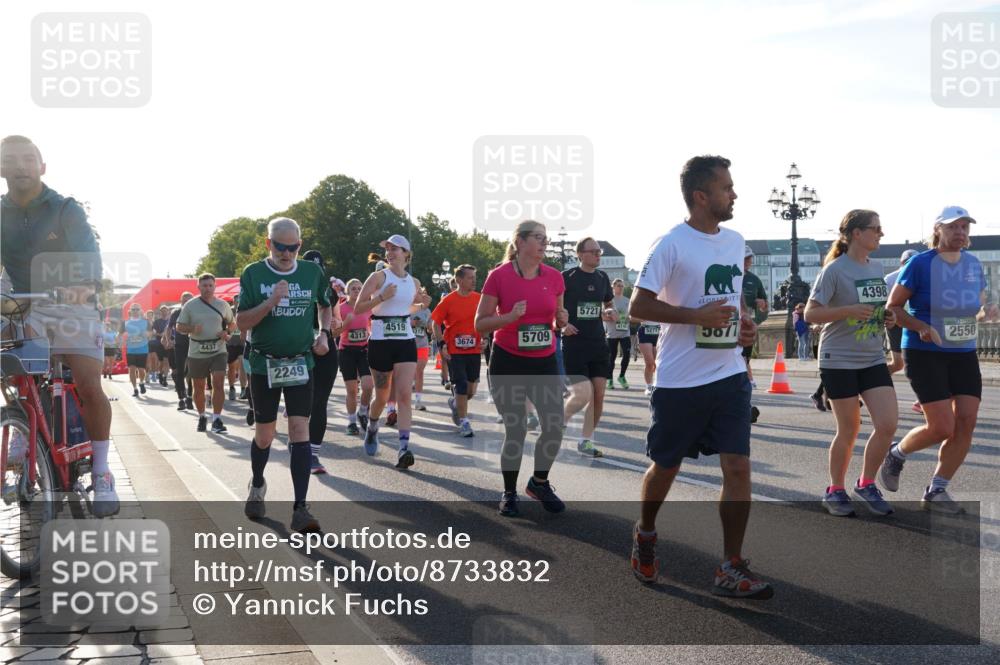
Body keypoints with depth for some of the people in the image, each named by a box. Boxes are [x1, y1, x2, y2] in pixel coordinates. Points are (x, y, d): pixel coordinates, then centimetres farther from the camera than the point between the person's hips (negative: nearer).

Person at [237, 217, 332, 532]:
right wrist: (271, 302, -22)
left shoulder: (312, 271, 2)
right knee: (264, 434, 10)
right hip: (264, 364, -1)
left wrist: (324, 334, 1)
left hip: (301, 363, 1)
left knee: (300, 431, -10)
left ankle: (300, 509, -11)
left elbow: (325, 307, 20)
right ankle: (257, 485, 41)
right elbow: (241, 322, -7)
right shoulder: (253, 274, -5)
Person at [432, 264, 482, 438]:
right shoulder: (449, 300, -7)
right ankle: (463, 422, 5)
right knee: (461, 386, -5)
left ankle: (455, 403, 39)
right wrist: (442, 344, -10)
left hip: (474, 350, 4)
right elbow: (435, 322, -3)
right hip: (454, 351, -4)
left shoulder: (479, 298, 2)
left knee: (471, 389, 8)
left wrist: (484, 338, 2)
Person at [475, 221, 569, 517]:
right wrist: (509, 317, -22)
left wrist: (562, 320, -7)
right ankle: (509, 493, 19)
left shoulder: (554, 277, 2)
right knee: (516, 431, -1)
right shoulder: (499, 276, -9)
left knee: (555, 428, -3)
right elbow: (480, 323, -5)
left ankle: (540, 483, 23)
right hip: (508, 363, -4)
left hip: (545, 362, 4)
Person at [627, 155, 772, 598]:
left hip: (729, 374, 5)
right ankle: (645, 535, 39)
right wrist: (699, 316, -20)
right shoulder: (672, 243, -12)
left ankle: (731, 570, 3)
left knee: (737, 467, -5)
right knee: (666, 466, 11)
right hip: (680, 379, -5)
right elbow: (638, 306, -13)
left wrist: (743, 323, 4)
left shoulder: (735, 241, 10)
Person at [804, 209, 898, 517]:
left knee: (888, 424, -5)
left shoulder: (877, 268, 10)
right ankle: (835, 491, 21)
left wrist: (888, 319, 2)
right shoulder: (835, 270, -11)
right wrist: (850, 310, -24)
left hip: (873, 360, 6)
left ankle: (867, 484, 15)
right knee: (849, 430, 1)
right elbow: (810, 313, -13)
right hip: (839, 361, -6)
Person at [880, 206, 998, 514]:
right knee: (942, 427, -11)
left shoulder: (974, 264, 8)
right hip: (925, 354, -6)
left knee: (966, 423, -3)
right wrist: (921, 327, -22)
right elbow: (892, 307, -7)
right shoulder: (920, 264, -10)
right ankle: (896, 455, 19)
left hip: (964, 354, 6)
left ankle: (936, 491, 11)